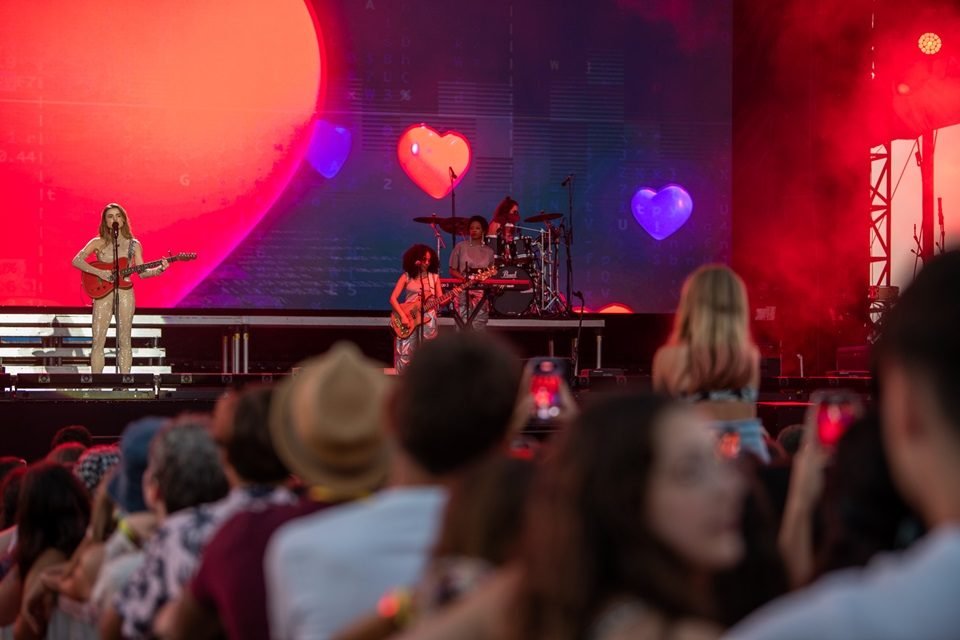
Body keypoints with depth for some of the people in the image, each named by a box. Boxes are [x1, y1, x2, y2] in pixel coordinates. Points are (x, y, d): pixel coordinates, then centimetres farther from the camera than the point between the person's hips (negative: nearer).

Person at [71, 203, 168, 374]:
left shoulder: (133, 244, 9)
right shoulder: (98, 243, 5)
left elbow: (142, 272, 7)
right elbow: (76, 260, -4)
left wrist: (160, 269, -11)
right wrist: (99, 272, -16)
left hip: (125, 293, 1)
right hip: (103, 293, -1)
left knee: (124, 341, 2)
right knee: (98, 342, -5)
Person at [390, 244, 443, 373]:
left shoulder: (434, 277, 10)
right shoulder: (406, 276, 3)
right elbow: (393, 298, -2)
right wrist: (403, 316, -14)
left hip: (428, 319, 2)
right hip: (409, 318, -2)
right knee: (405, 354, -10)